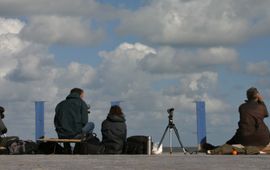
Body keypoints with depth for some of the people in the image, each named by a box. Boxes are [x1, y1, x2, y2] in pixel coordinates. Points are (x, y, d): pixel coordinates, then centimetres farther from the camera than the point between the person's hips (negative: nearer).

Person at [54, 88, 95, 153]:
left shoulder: (60, 104, 15)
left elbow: (56, 122, 15)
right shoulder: (82, 103, 4)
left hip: (61, 136, 5)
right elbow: (84, 122, -3)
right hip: (76, 135, -5)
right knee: (91, 125, 22)